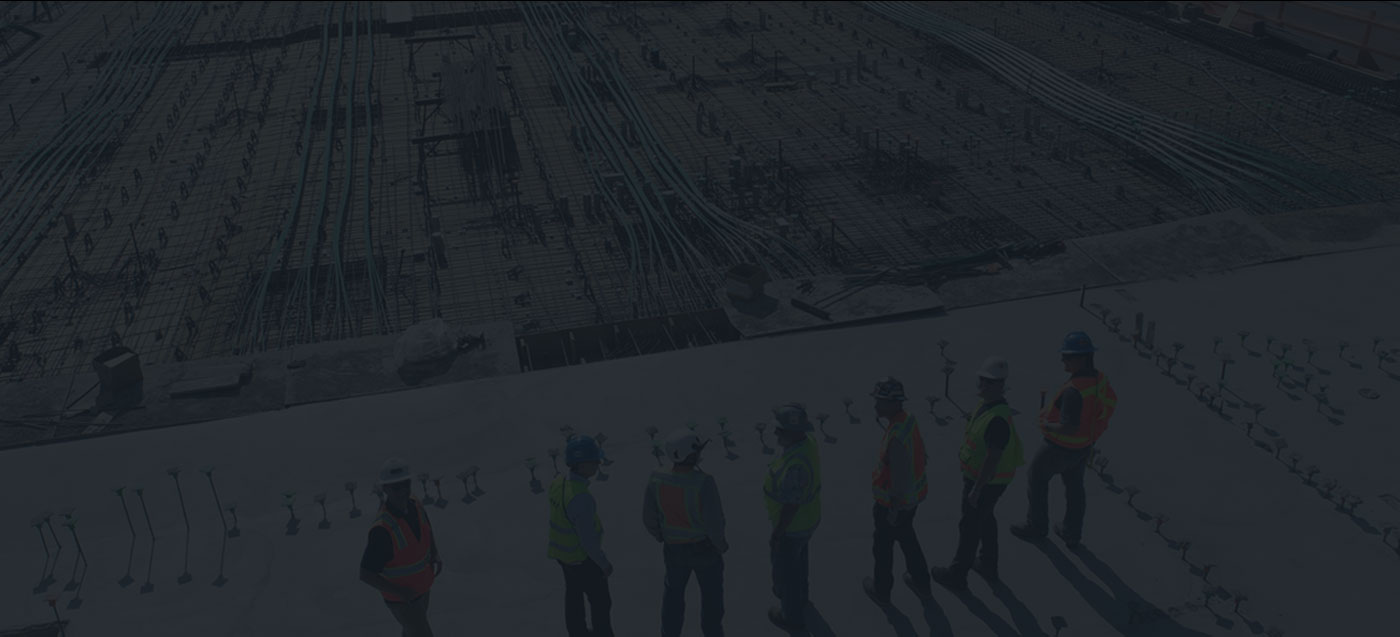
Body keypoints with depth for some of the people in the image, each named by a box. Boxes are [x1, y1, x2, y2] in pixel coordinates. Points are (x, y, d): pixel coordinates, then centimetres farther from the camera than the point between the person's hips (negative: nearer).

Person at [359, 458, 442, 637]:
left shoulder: (415, 505, -14)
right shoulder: (383, 529, -37)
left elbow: (429, 534, 7)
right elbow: (365, 574, -28)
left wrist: (435, 556, -9)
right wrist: (400, 592, -27)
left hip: (421, 586, 7)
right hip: (400, 599, -7)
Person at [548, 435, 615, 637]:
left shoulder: (558, 482, -12)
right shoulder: (581, 498, -40)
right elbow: (588, 538, -31)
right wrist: (604, 564, -15)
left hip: (563, 549, 8)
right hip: (582, 557, -8)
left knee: (574, 593, 27)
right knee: (601, 601, 14)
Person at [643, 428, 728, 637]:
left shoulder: (657, 481, -19)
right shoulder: (704, 483, -32)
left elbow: (648, 518, -7)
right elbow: (713, 521, -27)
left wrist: (662, 537, 13)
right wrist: (721, 544, -6)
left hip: (674, 548, 3)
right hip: (704, 546, -3)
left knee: (673, 592, 24)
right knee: (711, 592, 21)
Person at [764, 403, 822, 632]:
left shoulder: (796, 464, -42)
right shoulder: (807, 441, -13)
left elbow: (791, 505, -31)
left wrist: (776, 534, -17)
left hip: (792, 525, -8)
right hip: (806, 517, 8)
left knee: (785, 570, 17)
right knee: (797, 561, 32)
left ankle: (792, 616, 40)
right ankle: (798, 597, 57)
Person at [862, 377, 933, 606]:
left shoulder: (897, 437, -36)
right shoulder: (909, 420, -7)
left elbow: (901, 477, -29)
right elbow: (921, 456, 7)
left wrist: (894, 510, -17)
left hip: (894, 501, -8)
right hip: (914, 494, 8)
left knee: (883, 544, 16)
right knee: (906, 536, 30)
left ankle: (881, 590, 38)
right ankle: (920, 583, 46)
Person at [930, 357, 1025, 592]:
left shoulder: (998, 418, -35)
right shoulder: (989, 404, -4)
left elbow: (993, 458, -30)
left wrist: (975, 491, -22)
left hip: (986, 482, -9)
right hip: (984, 476, 9)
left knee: (969, 526, 8)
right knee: (986, 520, 25)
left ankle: (957, 575, 27)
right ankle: (989, 567, 43)